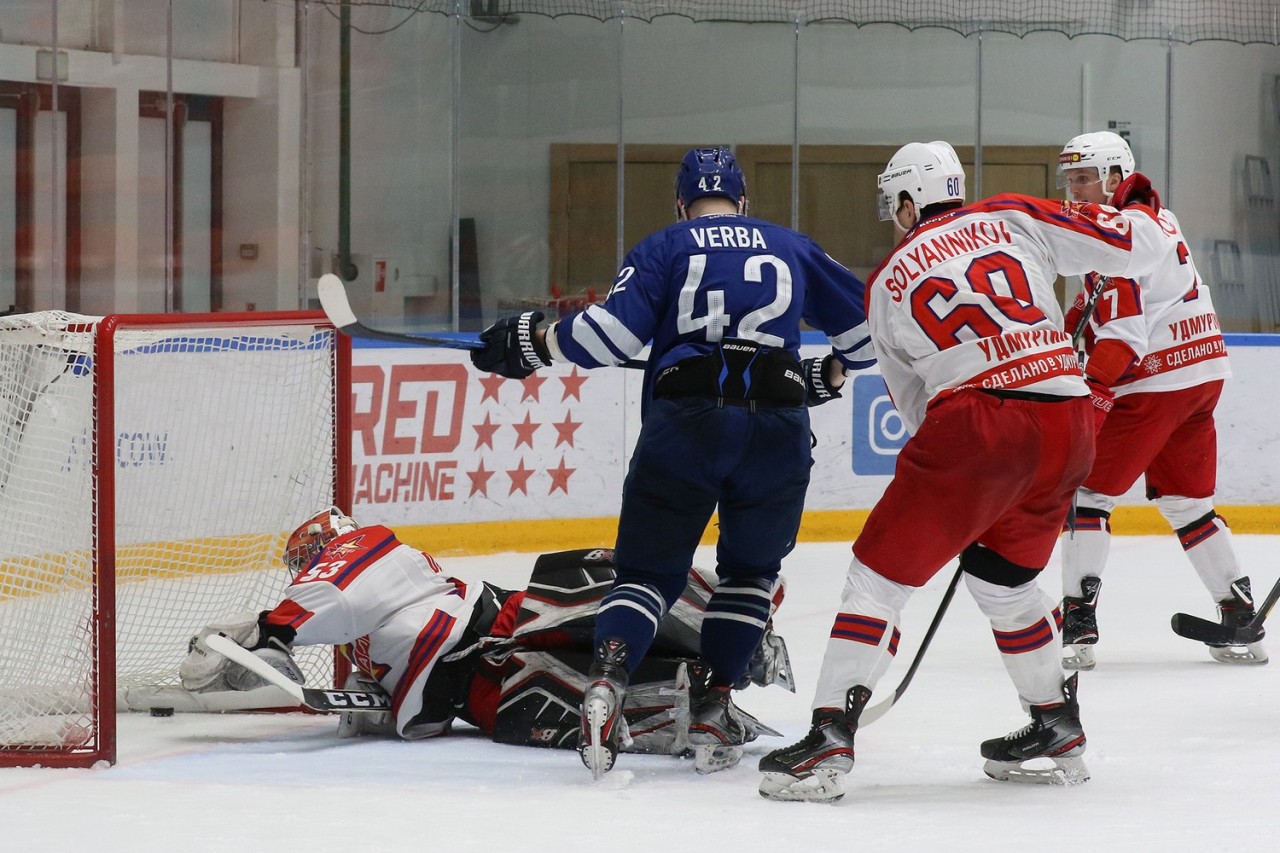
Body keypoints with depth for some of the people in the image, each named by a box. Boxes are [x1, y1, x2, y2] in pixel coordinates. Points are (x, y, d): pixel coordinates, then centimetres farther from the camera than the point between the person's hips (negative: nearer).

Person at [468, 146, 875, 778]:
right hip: (777, 429, 1)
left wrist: (532, 342, 7)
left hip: (685, 422, -1)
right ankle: (715, 702, 9)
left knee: (649, 568, 5)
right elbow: (866, 323, 25)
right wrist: (830, 373, 42)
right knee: (750, 569, 22)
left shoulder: (665, 248, 13)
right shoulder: (792, 249, 21)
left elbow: (614, 331, -3)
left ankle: (606, 683, -19)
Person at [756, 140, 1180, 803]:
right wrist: (1134, 210, 32)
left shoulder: (888, 282, 16)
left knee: (883, 571, 4)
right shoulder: (1014, 219, 15)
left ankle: (828, 739, -7)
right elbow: (1136, 248, 9)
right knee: (1003, 577, 26)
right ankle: (1058, 731, 31)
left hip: (976, 419, -4)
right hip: (1069, 422, 4)